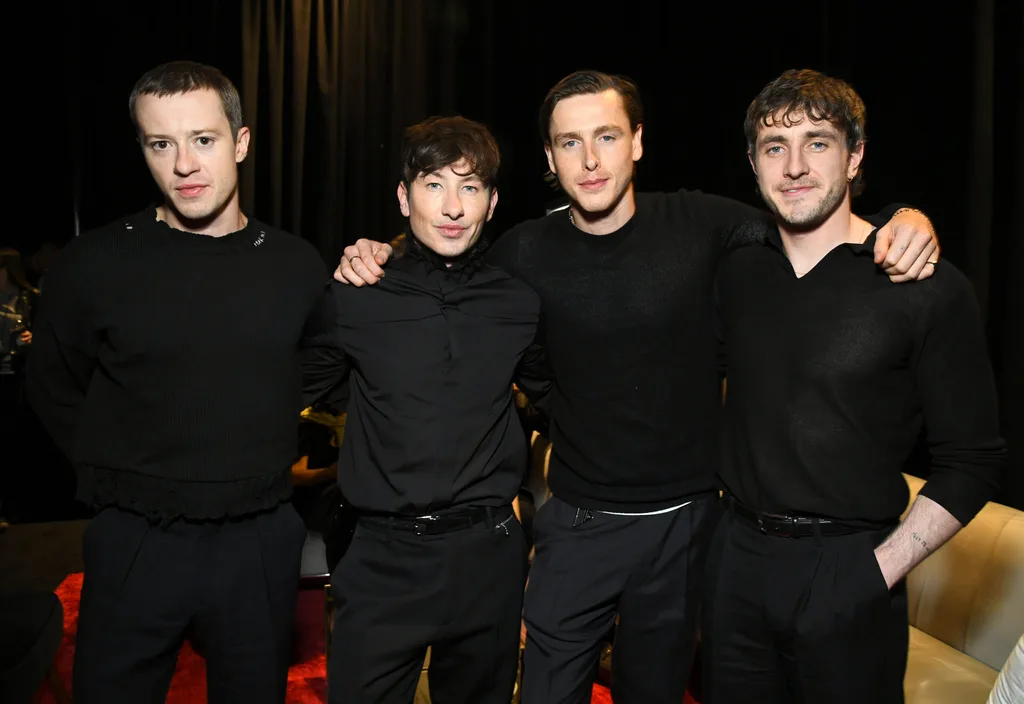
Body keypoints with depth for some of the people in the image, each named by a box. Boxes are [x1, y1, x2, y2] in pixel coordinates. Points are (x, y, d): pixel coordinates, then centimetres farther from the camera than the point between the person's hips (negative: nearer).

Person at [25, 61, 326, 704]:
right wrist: (120, 478, 3)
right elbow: (55, 392, 7)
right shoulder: (94, 264, -7)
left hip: (261, 543, 2)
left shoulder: (298, 266, -3)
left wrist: (260, 468, 6)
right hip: (135, 545, -1)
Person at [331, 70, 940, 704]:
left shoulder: (699, 223, -9)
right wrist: (375, 260, -11)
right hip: (578, 525, 0)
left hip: (684, 522, 1)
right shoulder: (525, 253, -8)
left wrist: (906, 221, -19)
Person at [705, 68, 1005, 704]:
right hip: (738, 557, 4)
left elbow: (972, 462, -7)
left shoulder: (932, 290, -10)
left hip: (848, 571, -3)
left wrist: (881, 569, -15)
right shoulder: (736, 274, 3)